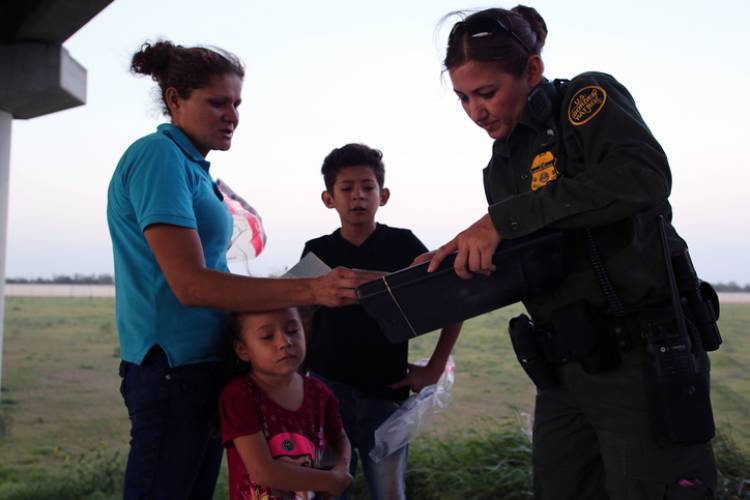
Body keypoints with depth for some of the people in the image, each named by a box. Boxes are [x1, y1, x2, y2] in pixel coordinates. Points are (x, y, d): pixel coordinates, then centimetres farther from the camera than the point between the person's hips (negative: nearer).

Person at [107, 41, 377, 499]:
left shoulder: (191, 166, 14)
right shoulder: (158, 155, -13)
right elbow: (190, 285, -23)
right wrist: (309, 290, -28)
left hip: (206, 365, 9)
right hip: (173, 370, -9)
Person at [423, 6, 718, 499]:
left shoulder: (589, 98, -6)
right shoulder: (503, 165, 14)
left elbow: (644, 176, -27)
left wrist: (503, 219, -26)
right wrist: (458, 262, -4)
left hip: (644, 359, -7)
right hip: (564, 370, 7)